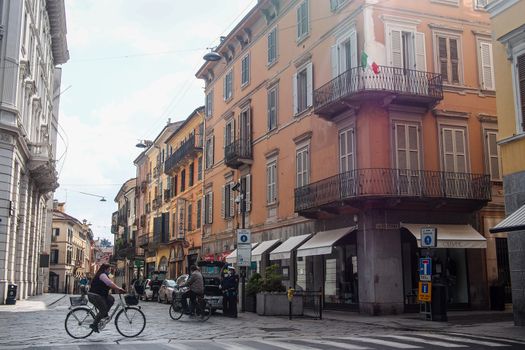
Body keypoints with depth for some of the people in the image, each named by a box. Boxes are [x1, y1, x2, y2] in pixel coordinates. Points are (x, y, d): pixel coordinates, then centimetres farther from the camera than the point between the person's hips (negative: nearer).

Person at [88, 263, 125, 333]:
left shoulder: (104, 275, 17)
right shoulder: (102, 275, -16)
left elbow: (110, 284, 17)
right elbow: (110, 284, -26)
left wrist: (118, 289, 7)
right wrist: (119, 289, -26)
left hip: (100, 295, 10)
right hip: (94, 296, -10)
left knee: (111, 299, 2)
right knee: (103, 310, -9)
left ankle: (104, 314, 8)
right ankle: (94, 325, -2)